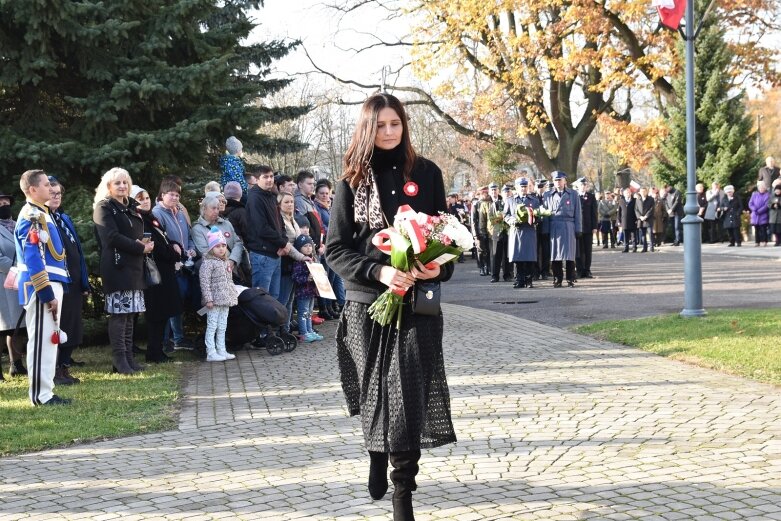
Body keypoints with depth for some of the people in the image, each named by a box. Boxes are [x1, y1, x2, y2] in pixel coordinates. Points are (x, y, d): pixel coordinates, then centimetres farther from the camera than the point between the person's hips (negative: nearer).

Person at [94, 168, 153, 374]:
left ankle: (129, 358, 11)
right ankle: (119, 360, -7)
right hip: (116, 266, -8)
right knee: (118, 313, -9)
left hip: (134, 266, 8)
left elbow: (139, 234, 24)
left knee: (130, 313, 8)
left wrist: (146, 243, 0)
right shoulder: (104, 207, -3)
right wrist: (140, 248, -13)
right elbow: (112, 237, -14)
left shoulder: (131, 208, 20)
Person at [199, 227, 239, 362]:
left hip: (225, 300, 8)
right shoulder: (208, 263, -12)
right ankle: (211, 353, -3)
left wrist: (234, 295, 17)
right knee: (212, 326, -5)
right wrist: (208, 299, -21)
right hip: (214, 300, -8)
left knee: (222, 327, 13)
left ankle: (221, 351, 19)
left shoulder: (227, 263, 14)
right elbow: (204, 281, -17)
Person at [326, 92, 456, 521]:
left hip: (418, 299, 0)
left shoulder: (425, 173, 4)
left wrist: (439, 267, -11)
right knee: (375, 390, 9)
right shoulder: (353, 180, 2)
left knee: (409, 395, -8)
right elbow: (335, 248, -1)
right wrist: (378, 271, -17)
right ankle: (377, 458, 37)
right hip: (366, 301, 1)